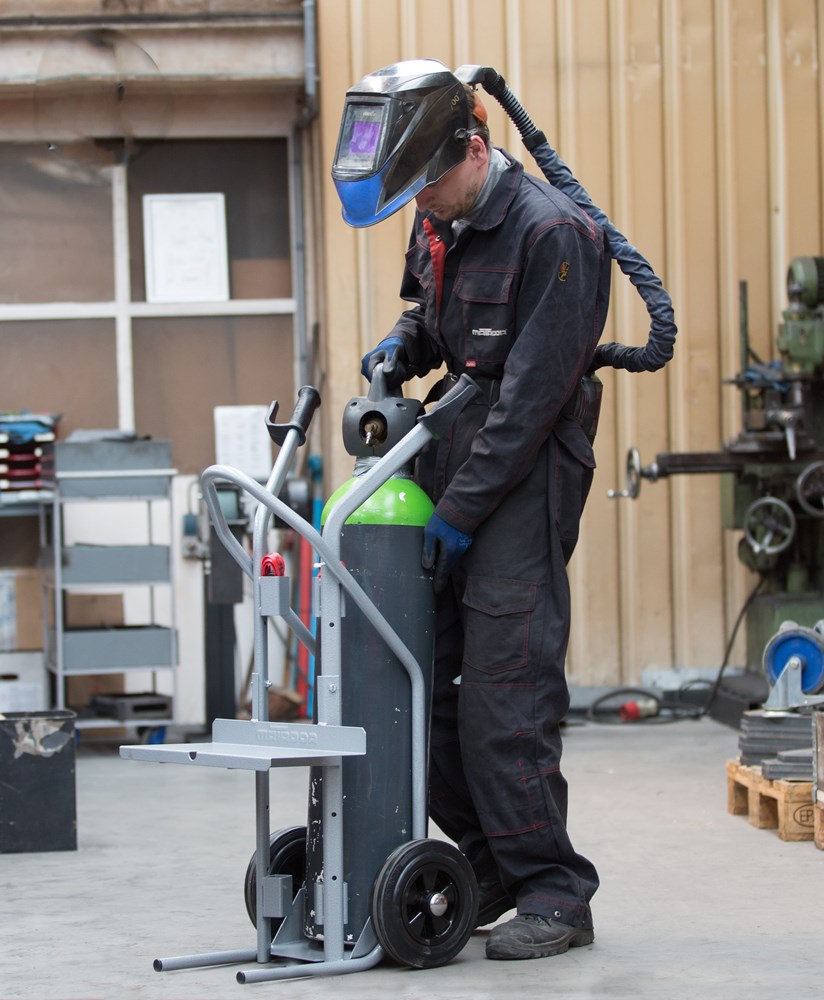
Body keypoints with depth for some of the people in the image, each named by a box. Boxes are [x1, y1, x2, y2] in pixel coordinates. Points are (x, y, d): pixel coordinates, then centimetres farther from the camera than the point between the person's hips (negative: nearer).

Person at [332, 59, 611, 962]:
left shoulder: (552, 233, -16)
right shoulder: (435, 224, 11)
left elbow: (532, 395, -18)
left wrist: (460, 513, -16)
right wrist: (403, 344, 4)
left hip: (522, 484, -9)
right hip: (449, 470, 9)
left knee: (505, 693, -11)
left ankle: (552, 894, -3)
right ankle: (488, 863, 18)